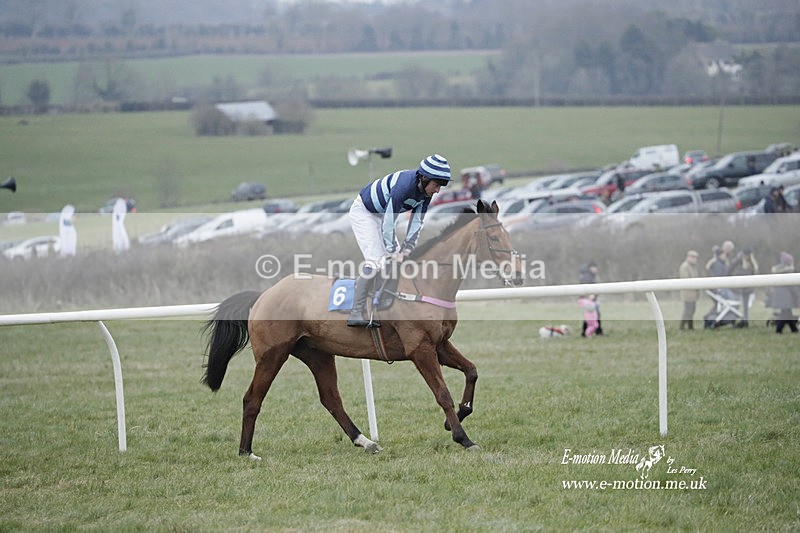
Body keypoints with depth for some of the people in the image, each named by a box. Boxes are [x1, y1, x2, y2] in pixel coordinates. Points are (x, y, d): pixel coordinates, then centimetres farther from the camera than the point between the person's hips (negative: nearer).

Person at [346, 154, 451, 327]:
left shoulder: (425, 192, -10)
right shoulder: (404, 185, -36)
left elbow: (417, 222, -4)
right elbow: (388, 223, -32)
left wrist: (406, 249, -10)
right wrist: (394, 252, -26)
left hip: (380, 214, 9)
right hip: (363, 212, -9)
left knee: (395, 259, 7)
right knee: (375, 260, -19)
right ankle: (356, 314, -18)